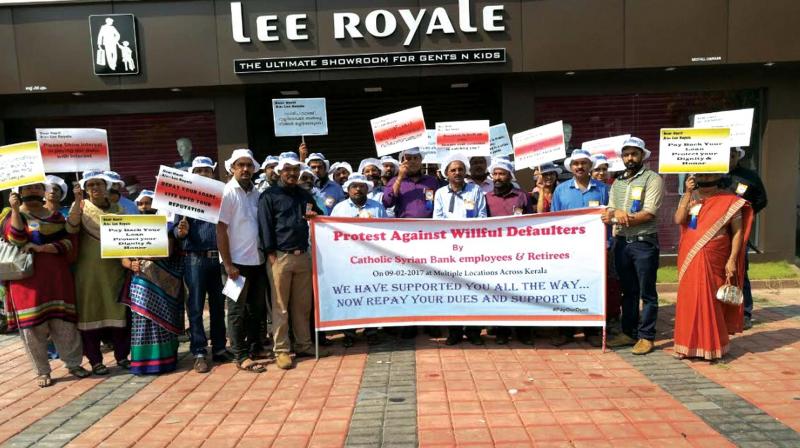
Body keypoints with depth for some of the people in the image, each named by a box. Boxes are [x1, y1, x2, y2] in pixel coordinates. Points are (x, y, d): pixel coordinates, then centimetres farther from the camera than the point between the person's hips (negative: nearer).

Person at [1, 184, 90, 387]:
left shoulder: (56, 215, 12)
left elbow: (68, 242, 0)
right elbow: (16, 240, -14)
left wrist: (42, 248, -13)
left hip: (57, 276, 2)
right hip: (27, 277, -2)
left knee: (64, 321, 0)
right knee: (32, 325, 0)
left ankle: (73, 363, 13)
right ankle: (42, 371, 11)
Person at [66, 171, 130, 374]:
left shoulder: (117, 209, 10)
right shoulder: (81, 206, 2)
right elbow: (71, 228, -17)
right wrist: (78, 200, -24)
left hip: (114, 269, 2)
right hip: (89, 271, -2)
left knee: (118, 311, 5)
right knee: (91, 312, 2)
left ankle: (122, 355, 17)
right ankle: (95, 360, 12)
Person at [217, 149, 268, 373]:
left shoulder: (256, 192, 9)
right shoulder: (227, 193, -8)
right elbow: (220, 230, -12)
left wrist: (267, 252, 5)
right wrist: (228, 264, -15)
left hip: (257, 259, 6)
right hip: (237, 261, -6)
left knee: (257, 307, 14)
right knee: (237, 310, 3)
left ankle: (254, 347, 29)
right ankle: (241, 356, 11)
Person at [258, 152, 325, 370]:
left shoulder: (305, 195, 17)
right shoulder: (269, 196, 1)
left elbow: (320, 217, 27)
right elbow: (265, 227, -4)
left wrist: (315, 216, 3)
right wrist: (272, 255, -11)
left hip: (303, 256, 5)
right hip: (281, 256, -5)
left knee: (303, 305, 10)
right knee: (281, 307, 1)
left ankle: (303, 345, 20)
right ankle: (282, 350, 8)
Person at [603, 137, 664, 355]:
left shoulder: (652, 179, -4)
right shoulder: (617, 183, 16)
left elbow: (649, 214, -13)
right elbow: (610, 211, 10)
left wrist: (621, 218, -14)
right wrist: (615, 213, -13)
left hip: (644, 242, -6)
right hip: (621, 242, 6)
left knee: (647, 293, 1)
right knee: (628, 291, 14)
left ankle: (646, 337, 9)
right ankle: (628, 333, 23)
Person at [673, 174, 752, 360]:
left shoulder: (729, 200, -2)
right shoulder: (690, 196, 9)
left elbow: (738, 232, -3)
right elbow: (678, 220, -6)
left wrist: (732, 260, -11)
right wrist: (688, 193, -9)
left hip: (713, 260, -3)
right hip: (689, 259, 3)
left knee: (710, 300, 1)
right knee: (689, 299, 6)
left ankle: (711, 346, 14)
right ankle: (688, 345, 16)